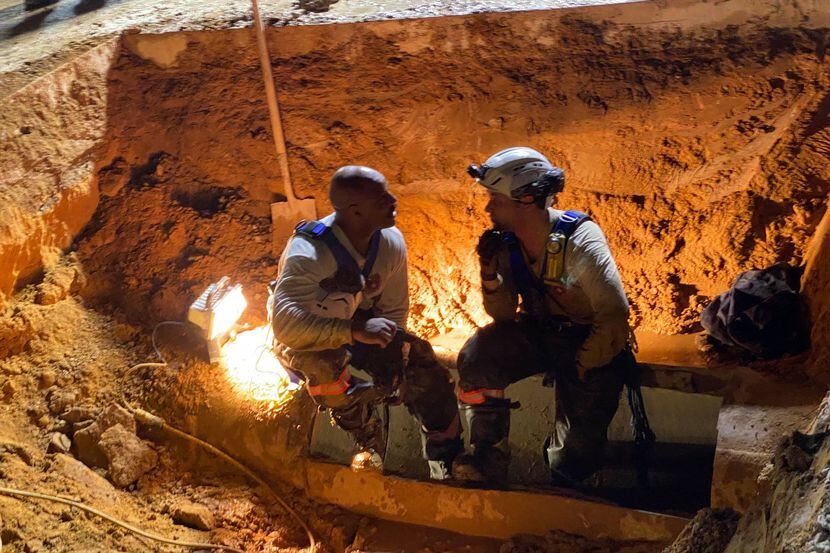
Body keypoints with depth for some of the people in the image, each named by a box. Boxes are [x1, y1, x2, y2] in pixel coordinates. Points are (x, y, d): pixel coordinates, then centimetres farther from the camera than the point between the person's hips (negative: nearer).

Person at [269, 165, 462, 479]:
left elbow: (394, 310, -4)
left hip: (356, 322, 5)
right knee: (324, 364, -37)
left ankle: (446, 458, 3)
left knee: (420, 360, -15)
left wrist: (390, 355, -19)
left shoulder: (391, 242, -17)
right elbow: (284, 322, -47)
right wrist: (354, 330, -56)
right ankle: (368, 440, -11)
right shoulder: (308, 252, -35)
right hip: (301, 339, -4)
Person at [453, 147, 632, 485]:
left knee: (577, 445, -10)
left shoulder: (579, 241, -24)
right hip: (538, 333, 5)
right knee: (476, 358, -21)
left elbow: (615, 314, -24)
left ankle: (561, 494, 26)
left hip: (589, 341, -4)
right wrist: (490, 270, -19)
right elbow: (504, 315, -2)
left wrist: (580, 368, -19)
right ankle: (489, 460, -7)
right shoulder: (507, 242, -7)